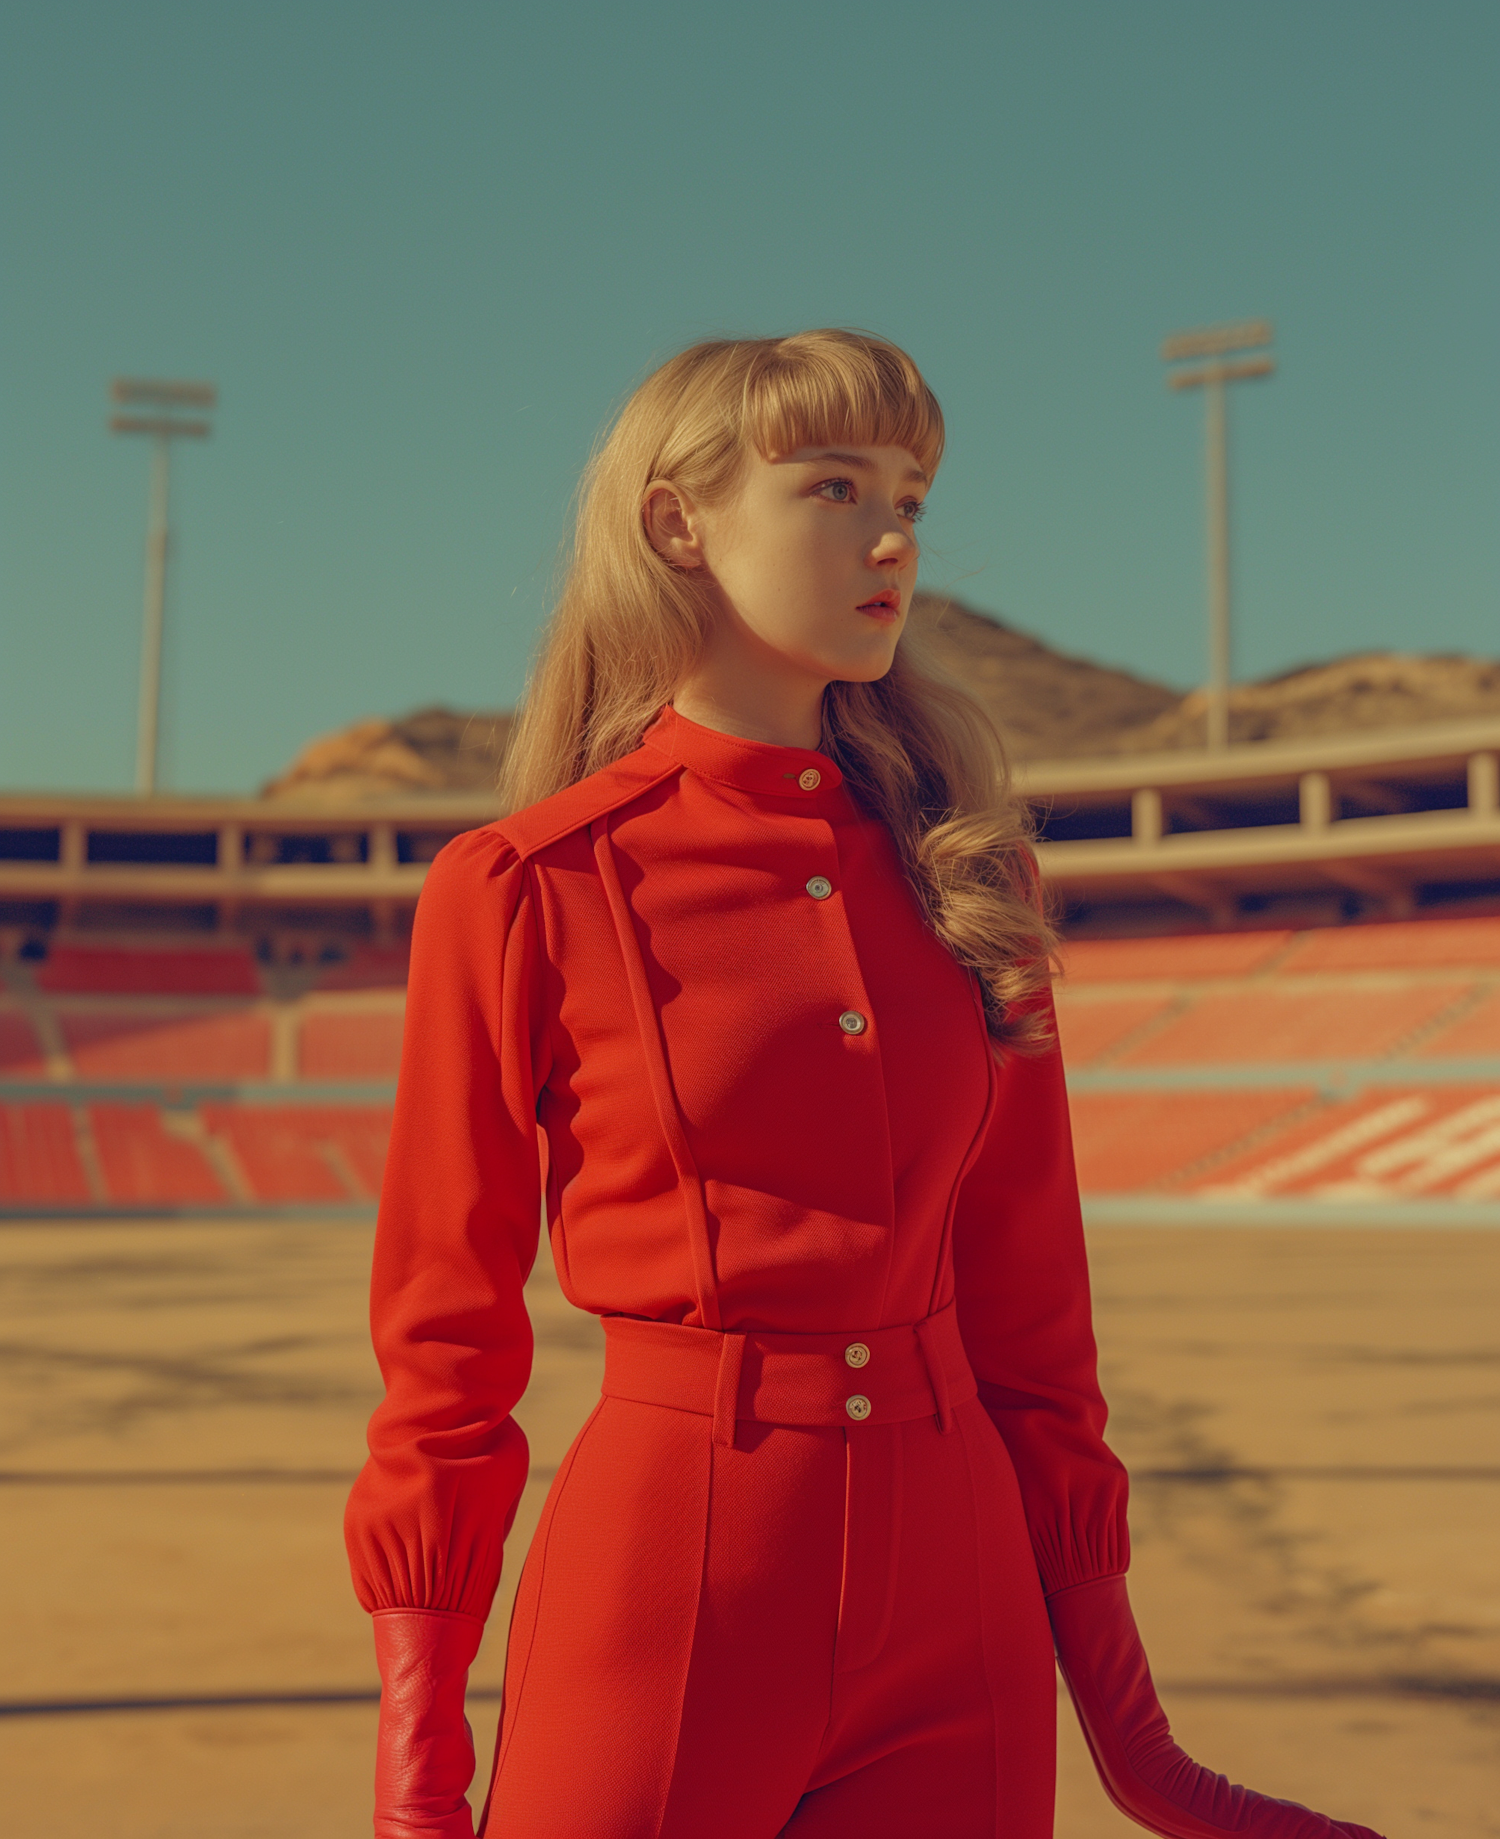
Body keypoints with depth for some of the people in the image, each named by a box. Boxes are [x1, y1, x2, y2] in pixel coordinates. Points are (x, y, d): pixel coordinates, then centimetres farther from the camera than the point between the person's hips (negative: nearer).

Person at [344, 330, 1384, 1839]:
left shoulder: (962, 874, 6)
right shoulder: (518, 892, -7)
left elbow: (1026, 1294, 9)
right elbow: (445, 1347, -2)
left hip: (953, 1591, 4)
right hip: (658, 1590, -3)